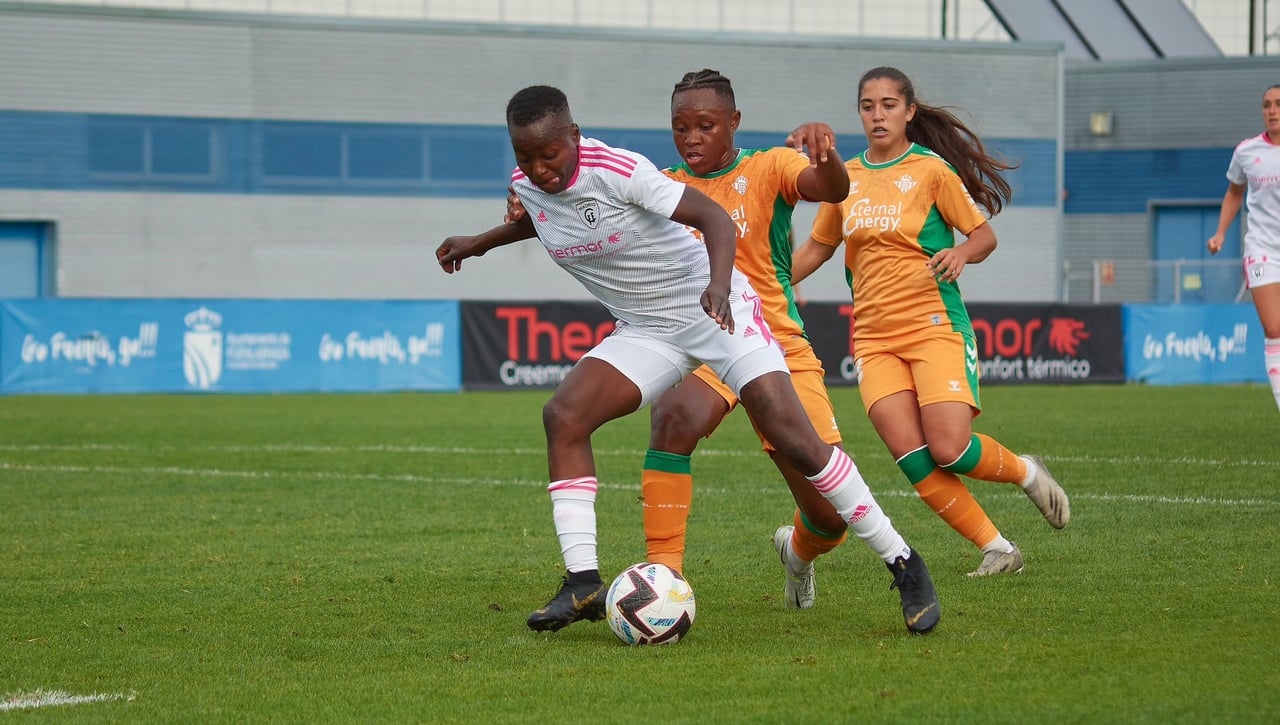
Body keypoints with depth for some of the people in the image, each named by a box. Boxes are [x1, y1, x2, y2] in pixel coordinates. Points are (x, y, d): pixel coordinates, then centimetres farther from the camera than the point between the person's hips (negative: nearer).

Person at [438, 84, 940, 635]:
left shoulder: (618, 171, -25)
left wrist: (719, 285, -43)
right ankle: (582, 583, -15)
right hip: (645, 331, 6)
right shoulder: (526, 185, -4)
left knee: (795, 441, -15)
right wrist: (480, 242, 22)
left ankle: (903, 565, -3)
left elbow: (714, 217, -27)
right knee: (563, 415, -16)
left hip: (717, 311, -6)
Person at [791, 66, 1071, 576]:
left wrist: (960, 253, -21)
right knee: (914, 460, -13)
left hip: (934, 324, -4)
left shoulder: (931, 170, -3)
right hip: (874, 337, 4)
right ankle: (996, 549, -2)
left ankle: (1026, 472, 14)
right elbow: (816, 248, 23)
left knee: (950, 450, -18)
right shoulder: (847, 178, 11)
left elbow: (984, 234, 1)